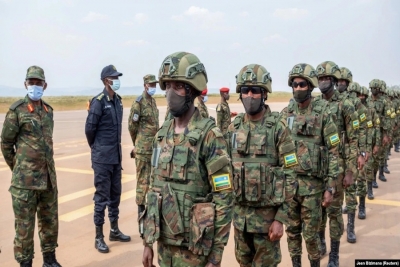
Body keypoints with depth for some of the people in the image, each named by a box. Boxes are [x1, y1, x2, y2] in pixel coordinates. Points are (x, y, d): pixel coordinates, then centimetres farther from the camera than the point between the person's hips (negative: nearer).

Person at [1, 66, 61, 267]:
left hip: (49, 178, 6)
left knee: (50, 222, 15)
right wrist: (18, 169, 4)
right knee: (25, 226, 3)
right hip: (25, 180, -6)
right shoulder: (16, 110, -8)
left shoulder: (48, 110, 9)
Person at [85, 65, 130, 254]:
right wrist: (97, 148, 3)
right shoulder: (98, 101, -14)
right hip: (102, 158, -7)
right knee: (102, 197, 1)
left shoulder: (118, 100, 8)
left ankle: (114, 231, 30)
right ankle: (99, 238, 12)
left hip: (116, 156, 7)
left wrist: (114, 148, 14)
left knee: (115, 195, 16)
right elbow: (89, 129, -11)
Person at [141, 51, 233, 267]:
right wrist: (148, 241, 12)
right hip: (164, 242, 6)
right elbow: (154, 189, 11)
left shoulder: (209, 137, -15)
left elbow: (223, 200, -16)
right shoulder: (162, 135, 5)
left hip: (194, 247, -6)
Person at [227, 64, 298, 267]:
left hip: (267, 213, -4)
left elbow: (289, 176, -12)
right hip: (239, 212, 5)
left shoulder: (278, 128, -12)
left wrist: (280, 219, -15)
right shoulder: (234, 127, 2)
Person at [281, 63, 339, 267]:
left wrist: (330, 187, -12)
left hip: (312, 184, -4)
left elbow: (333, 152, -8)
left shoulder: (323, 113, -7)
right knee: (292, 231, 14)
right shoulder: (286, 114, 5)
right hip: (287, 182, 4)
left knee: (310, 233, 4)